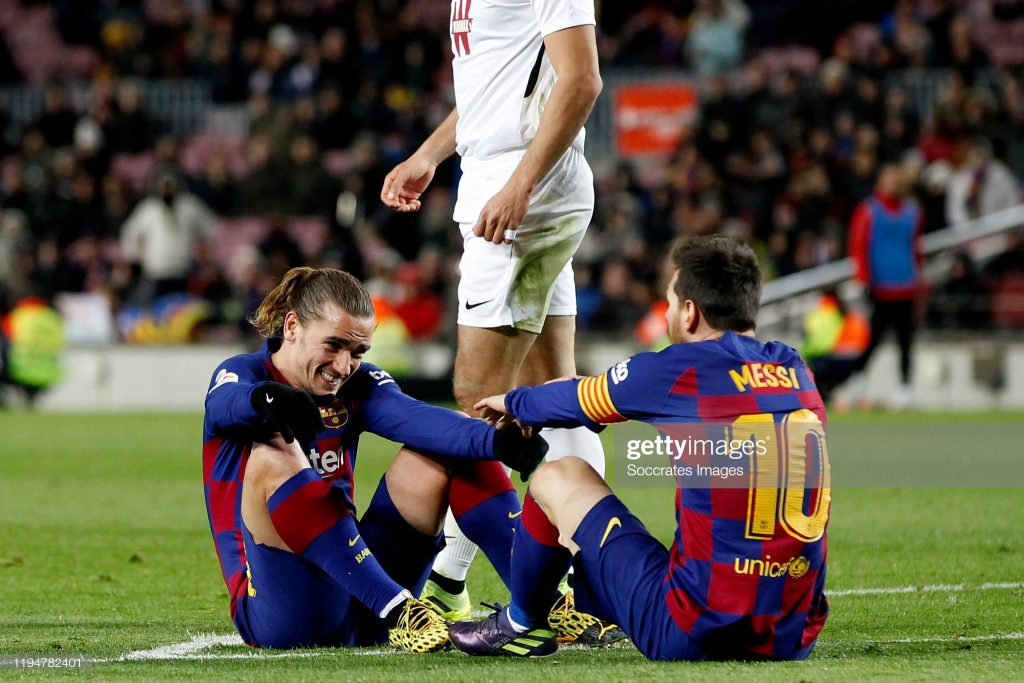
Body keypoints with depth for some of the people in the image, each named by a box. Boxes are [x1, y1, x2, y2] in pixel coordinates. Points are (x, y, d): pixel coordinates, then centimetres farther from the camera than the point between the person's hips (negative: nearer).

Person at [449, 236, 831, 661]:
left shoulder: (677, 372, -7)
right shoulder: (797, 372, 9)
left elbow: (572, 402, 13)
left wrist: (513, 402, 37)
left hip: (693, 636, -5)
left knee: (559, 478, 14)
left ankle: (520, 626, 36)